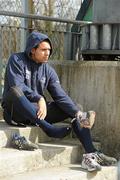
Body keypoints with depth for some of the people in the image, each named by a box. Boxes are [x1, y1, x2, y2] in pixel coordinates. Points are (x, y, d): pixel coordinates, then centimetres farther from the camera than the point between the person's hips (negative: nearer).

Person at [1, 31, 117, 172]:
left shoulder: (48, 70, 8)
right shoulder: (17, 60, -5)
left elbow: (60, 96, -2)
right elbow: (17, 85, -21)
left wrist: (77, 112, -18)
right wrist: (39, 99, -33)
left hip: (38, 112, 6)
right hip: (15, 111, -6)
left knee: (72, 109, -7)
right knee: (14, 91, -36)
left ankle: (91, 154, -20)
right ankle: (49, 129, -39)